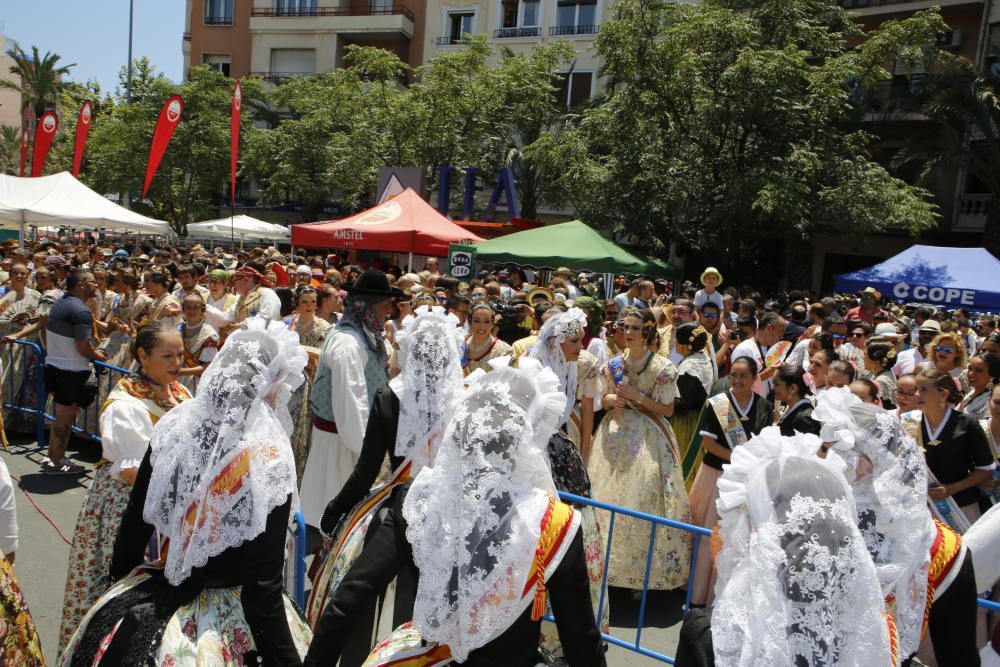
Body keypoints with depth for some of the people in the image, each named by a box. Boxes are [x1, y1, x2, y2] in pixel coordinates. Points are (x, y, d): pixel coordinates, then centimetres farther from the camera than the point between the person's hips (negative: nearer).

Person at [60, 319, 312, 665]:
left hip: (158, 598, 5)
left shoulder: (173, 427, -9)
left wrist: (120, 574, 21)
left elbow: (135, 521, 3)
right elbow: (263, 583, -22)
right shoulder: (268, 458, -23)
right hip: (225, 615, -5)